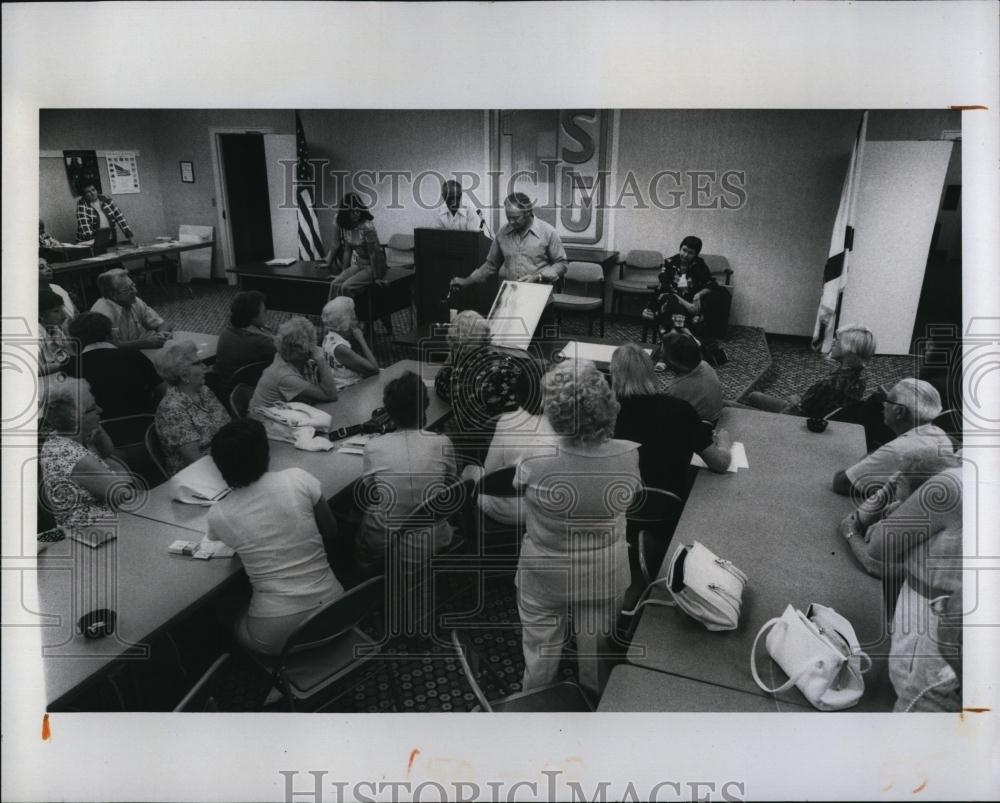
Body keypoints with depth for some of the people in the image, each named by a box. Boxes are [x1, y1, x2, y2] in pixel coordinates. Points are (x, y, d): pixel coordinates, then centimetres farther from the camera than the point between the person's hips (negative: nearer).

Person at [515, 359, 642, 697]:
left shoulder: (535, 462, -34)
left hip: (545, 580, -2)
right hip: (605, 578, 2)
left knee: (541, 655, 25)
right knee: (596, 650, 28)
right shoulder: (630, 457, -26)